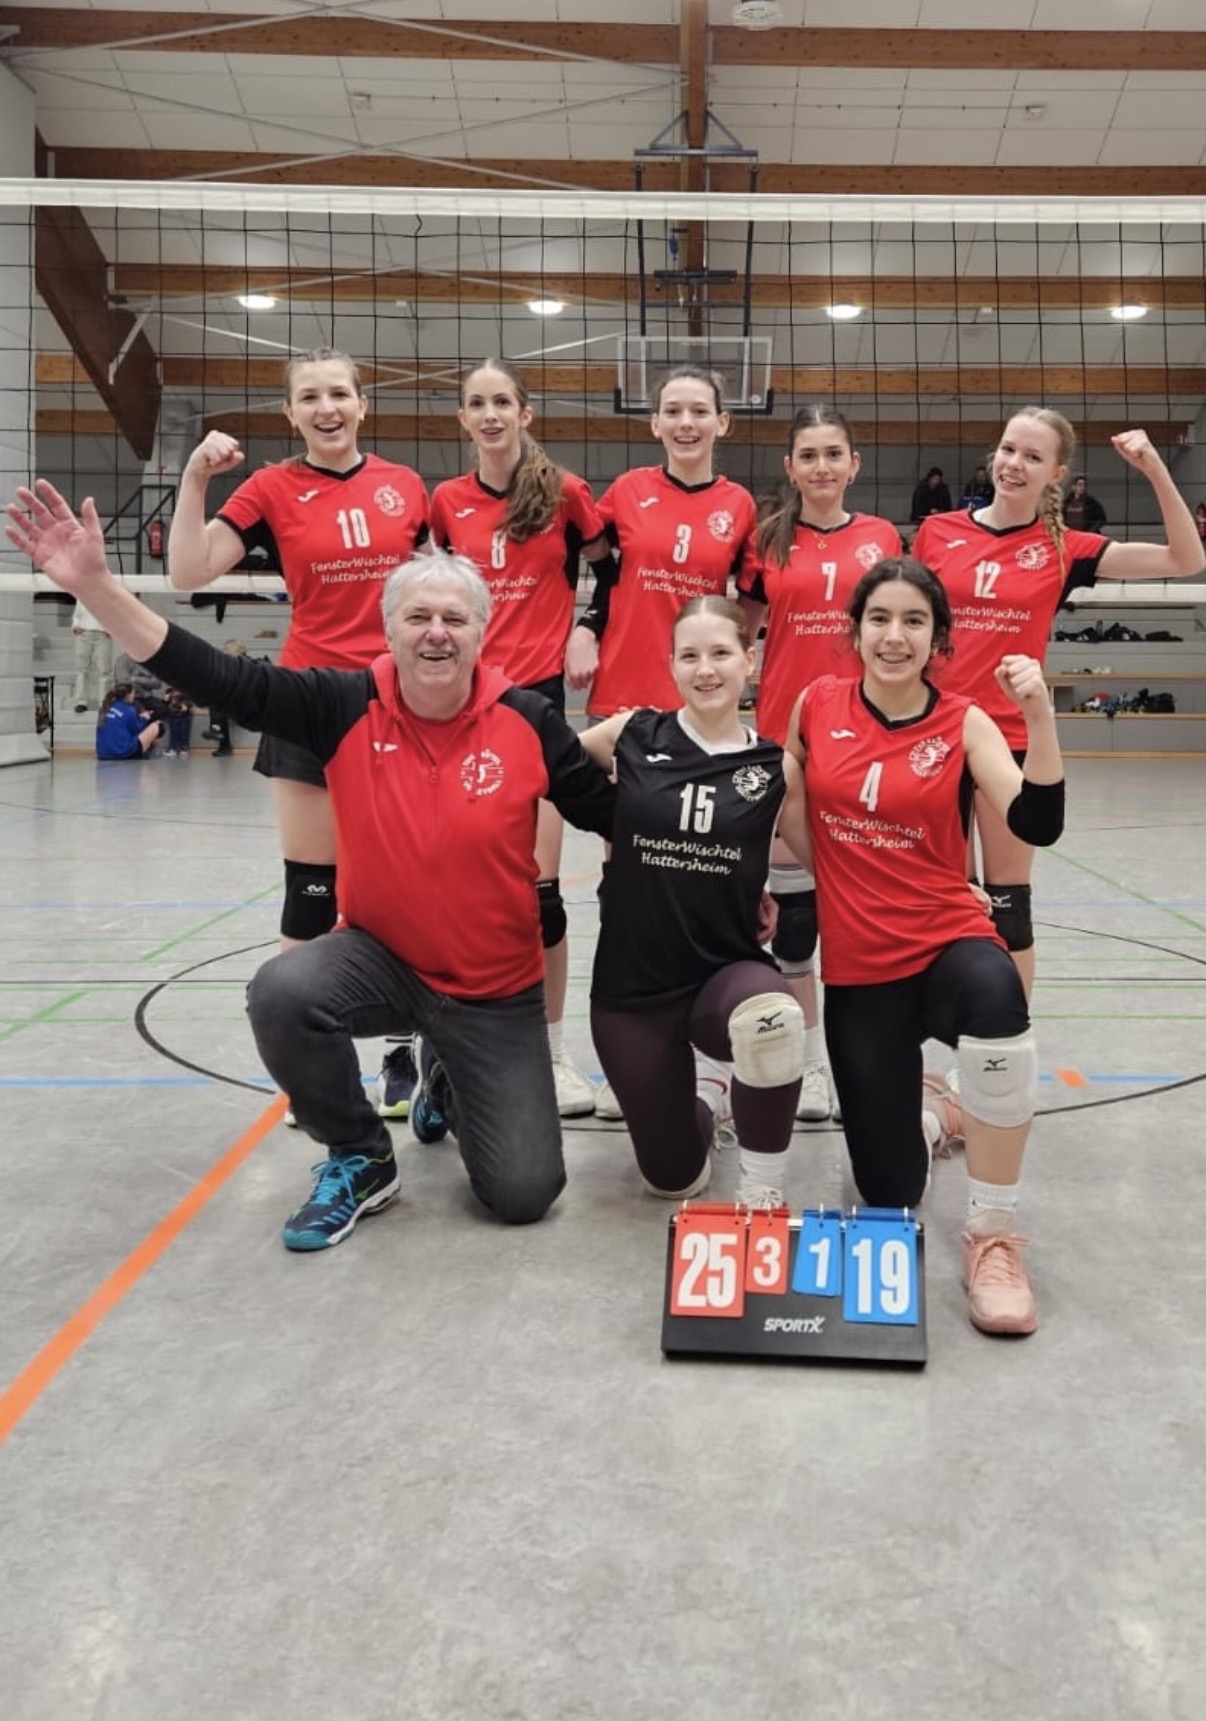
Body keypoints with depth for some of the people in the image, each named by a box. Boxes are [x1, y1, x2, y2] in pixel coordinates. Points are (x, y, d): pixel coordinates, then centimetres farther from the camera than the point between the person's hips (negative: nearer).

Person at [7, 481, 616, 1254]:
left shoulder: (528, 721, -13)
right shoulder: (348, 706, -12)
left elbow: (615, 814, -3)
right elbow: (217, 677, -17)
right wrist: (96, 584, -24)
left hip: (497, 989, 0)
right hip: (382, 957, 1)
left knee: (523, 1193, -4)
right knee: (283, 993, -33)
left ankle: (447, 1079, 31)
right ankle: (360, 1160, -2)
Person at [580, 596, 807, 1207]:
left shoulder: (776, 766, -3)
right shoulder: (631, 735, -3)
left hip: (727, 973, -1)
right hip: (632, 986, 1)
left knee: (773, 1015, -39)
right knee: (675, 1179, 9)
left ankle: (761, 1192, -14)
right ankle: (702, 1108, 46)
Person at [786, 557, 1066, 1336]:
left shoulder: (963, 722, -5)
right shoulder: (818, 703, -1)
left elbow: (1037, 825, -19)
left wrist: (1039, 712, -28)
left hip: (948, 943, -2)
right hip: (857, 966, 2)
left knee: (995, 992, -42)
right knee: (889, 1192, 4)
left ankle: (993, 1239, -23)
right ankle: (920, 1111, 43)